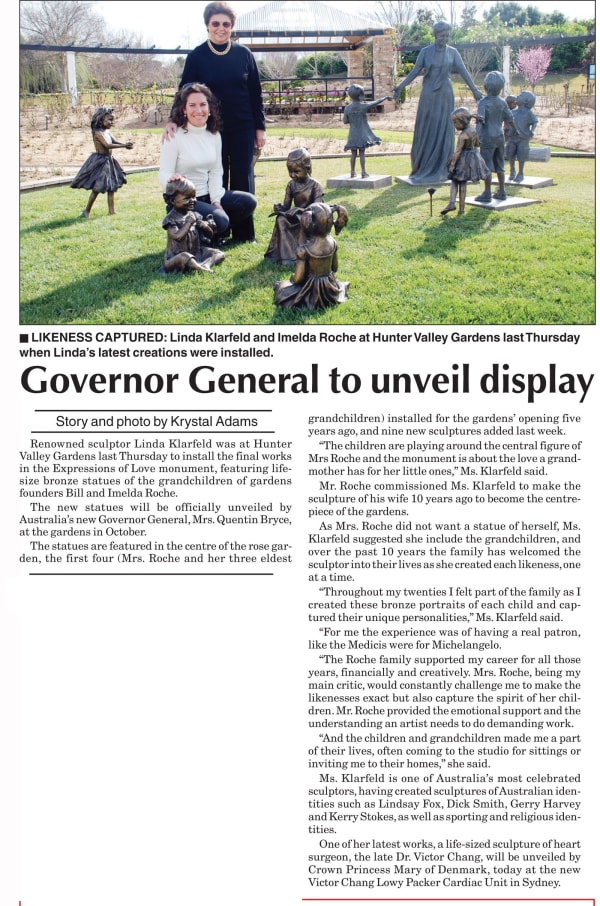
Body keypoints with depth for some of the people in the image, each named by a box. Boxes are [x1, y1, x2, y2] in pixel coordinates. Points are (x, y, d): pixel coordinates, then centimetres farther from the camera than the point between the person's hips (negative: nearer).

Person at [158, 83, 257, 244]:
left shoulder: (214, 134, 5)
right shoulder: (174, 136, -13)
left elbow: (216, 171, 5)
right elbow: (164, 174, -15)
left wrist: (216, 201, -8)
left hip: (209, 194, 7)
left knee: (249, 202, -11)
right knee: (219, 220, -29)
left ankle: (216, 234, 8)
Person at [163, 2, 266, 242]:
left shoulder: (243, 54, 1)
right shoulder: (197, 56, -1)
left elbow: (255, 93, 5)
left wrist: (260, 127, 3)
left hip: (242, 129, 1)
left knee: (243, 179, 2)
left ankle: (244, 233, 11)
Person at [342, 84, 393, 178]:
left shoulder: (347, 108, -6)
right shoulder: (363, 106, -10)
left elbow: (345, 121, 0)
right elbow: (376, 102, -1)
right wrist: (386, 97, 12)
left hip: (353, 134, 2)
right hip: (362, 134, -2)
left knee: (353, 153, 9)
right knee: (361, 153, 1)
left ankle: (352, 172, 12)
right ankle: (363, 172, 1)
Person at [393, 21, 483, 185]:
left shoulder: (453, 52, 3)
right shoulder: (425, 51, 0)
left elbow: (463, 72, 1)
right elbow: (415, 71, 0)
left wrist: (475, 90, -5)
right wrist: (400, 87, -9)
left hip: (445, 95, 0)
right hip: (428, 95, 0)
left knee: (443, 132, -2)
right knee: (425, 130, 1)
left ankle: (439, 170, 2)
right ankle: (422, 168, 10)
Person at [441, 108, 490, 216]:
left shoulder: (463, 135, -21)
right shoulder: (474, 129, 2)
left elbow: (458, 152, -22)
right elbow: (477, 144, 14)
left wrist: (452, 165, -20)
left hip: (463, 158, -7)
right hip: (474, 156, 7)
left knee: (455, 181, 6)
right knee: (463, 183, 12)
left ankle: (452, 203, -8)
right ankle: (461, 208, 11)